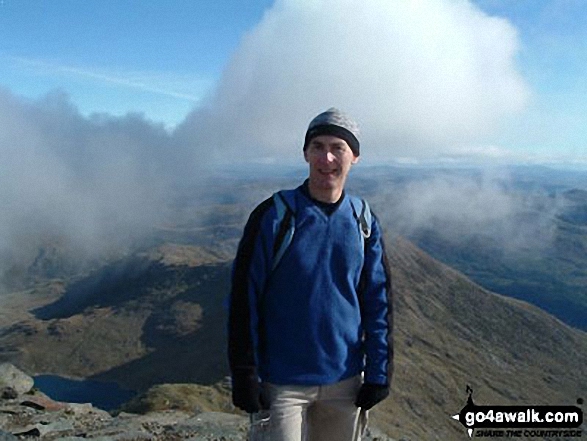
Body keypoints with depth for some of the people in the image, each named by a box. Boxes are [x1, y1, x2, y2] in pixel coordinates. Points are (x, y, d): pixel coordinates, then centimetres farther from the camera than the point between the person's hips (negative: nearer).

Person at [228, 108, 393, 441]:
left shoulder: (365, 223, 0)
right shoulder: (274, 215, -11)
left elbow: (379, 302, 5)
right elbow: (244, 298, -8)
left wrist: (378, 373, 2)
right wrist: (244, 375, -8)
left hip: (345, 380, 4)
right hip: (283, 384, -3)